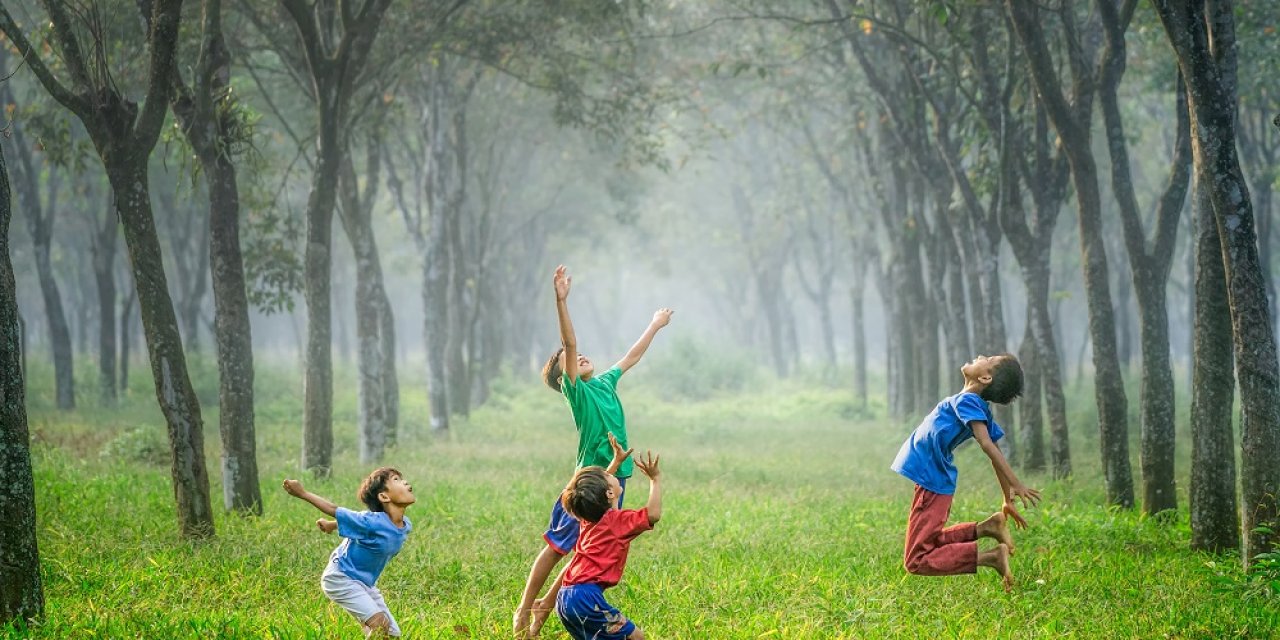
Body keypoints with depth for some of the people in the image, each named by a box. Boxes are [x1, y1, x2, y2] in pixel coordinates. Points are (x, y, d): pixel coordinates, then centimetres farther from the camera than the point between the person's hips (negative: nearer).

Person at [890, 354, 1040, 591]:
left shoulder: (966, 401, -18)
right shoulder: (981, 409, 6)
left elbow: (988, 445, -29)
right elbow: (996, 454, 12)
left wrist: (1016, 485, -37)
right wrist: (1008, 500, 19)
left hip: (931, 484, -9)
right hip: (939, 482, 9)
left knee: (917, 561, -8)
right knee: (930, 544, 26)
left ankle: (990, 556, -17)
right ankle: (985, 527, 9)